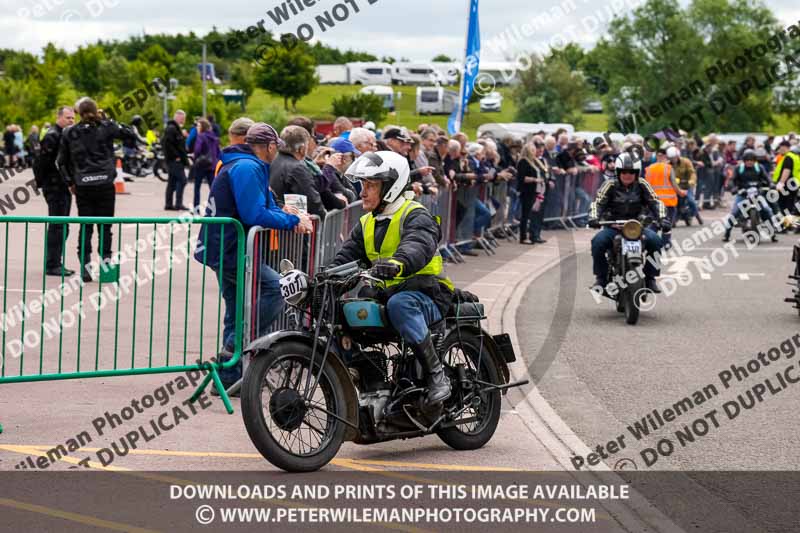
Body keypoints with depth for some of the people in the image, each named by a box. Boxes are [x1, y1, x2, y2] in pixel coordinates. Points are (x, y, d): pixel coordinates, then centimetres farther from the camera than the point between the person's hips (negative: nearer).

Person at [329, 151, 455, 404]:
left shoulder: (415, 216, -8)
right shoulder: (365, 224, 17)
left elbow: (418, 247, -31)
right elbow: (346, 257, 8)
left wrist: (398, 263, -53)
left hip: (426, 295, -7)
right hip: (383, 296, 7)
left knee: (399, 304, -40)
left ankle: (436, 375, -32)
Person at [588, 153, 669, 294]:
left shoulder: (641, 185, 3)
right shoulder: (610, 186, -1)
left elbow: (655, 202, 2)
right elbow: (598, 203, -7)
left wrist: (662, 218, -15)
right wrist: (594, 218, -27)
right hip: (613, 227, -1)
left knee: (655, 240, -26)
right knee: (598, 242, -30)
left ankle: (650, 277, -9)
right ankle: (601, 277, -10)